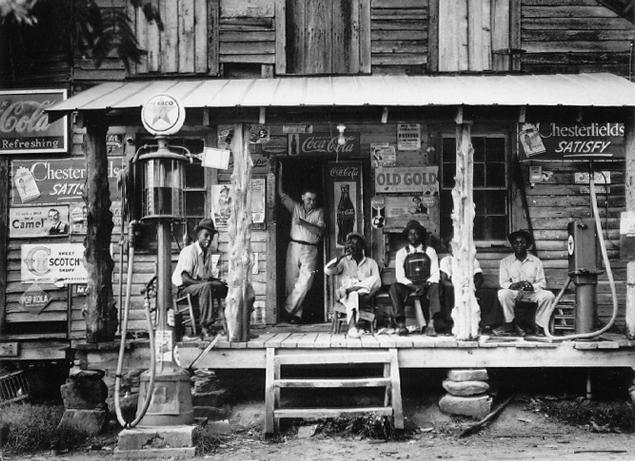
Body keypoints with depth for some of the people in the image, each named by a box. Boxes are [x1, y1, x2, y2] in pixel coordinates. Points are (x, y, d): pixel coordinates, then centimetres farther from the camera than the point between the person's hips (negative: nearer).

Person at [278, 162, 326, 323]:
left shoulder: (319, 212, 10)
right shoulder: (295, 207, 13)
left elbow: (320, 231, -3)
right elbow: (281, 194, 8)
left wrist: (304, 223, -14)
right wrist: (280, 175, 3)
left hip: (310, 250, -1)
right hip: (294, 246, 1)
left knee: (305, 281, -17)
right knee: (292, 281, -3)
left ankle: (289, 308, -10)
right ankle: (295, 314, 1)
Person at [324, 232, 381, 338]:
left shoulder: (371, 262, 20)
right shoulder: (344, 261, 19)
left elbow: (377, 283, 6)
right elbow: (327, 270, 3)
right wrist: (342, 256, -4)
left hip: (364, 294, 1)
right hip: (347, 297, -1)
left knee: (374, 279, -29)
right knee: (353, 294, -40)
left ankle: (345, 290, -33)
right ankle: (352, 328, -55)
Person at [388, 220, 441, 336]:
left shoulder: (430, 251, 11)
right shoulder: (401, 253, 10)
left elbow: (435, 274, 4)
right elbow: (400, 276, 1)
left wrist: (424, 285, -16)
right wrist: (414, 286, -16)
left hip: (426, 286, 0)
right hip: (408, 286, 0)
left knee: (436, 287, -34)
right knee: (394, 289, -31)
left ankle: (430, 324, -39)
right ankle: (401, 324, -34)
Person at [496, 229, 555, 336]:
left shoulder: (536, 261, 9)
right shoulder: (505, 262, 6)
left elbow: (542, 283, 4)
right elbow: (503, 283, -2)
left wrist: (532, 286, -19)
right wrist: (514, 285, -24)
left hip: (532, 292, 1)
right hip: (514, 293, -1)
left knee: (548, 295, -27)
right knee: (503, 293, -34)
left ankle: (540, 326, -16)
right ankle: (510, 324, -18)